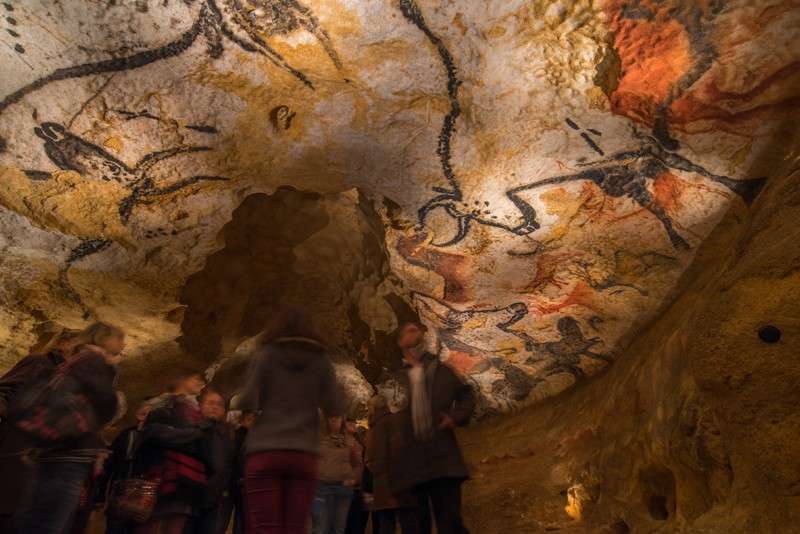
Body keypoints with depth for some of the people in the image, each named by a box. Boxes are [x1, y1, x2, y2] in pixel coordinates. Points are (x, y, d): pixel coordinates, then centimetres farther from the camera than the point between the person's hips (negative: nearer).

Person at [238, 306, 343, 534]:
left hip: (265, 452, -2)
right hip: (303, 454, 2)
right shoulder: (321, 359, 8)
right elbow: (335, 407, 6)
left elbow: (247, 403, -4)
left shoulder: (266, 354, 3)